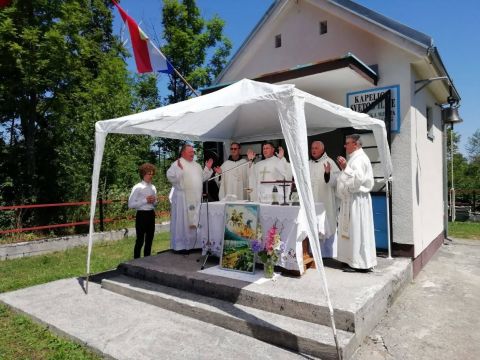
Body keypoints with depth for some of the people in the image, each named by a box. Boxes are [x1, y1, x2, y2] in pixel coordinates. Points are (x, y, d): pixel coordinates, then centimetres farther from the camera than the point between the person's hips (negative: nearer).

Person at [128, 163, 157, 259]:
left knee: (149, 240, 14)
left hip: (151, 214, 7)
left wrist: (154, 201, -3)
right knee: (140, 240, -2)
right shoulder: (137, 188, -8)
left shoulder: (153, 187, 10)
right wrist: (145, 200, -18)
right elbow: (130, 204, -13)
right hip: (142, 215, -7)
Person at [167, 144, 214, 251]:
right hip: (182, 197, -7)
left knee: (193, 221, 11)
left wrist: (208, 169, 12)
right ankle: (179, 245, 6)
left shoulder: (196, 165, 18)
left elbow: (202, 178, 22)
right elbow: (170, 177, -16)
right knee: (181, 221, -3)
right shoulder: (177, 164, -5)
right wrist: (179, 169, -28)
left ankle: (190, 244, 21)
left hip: (195, 198, 7)